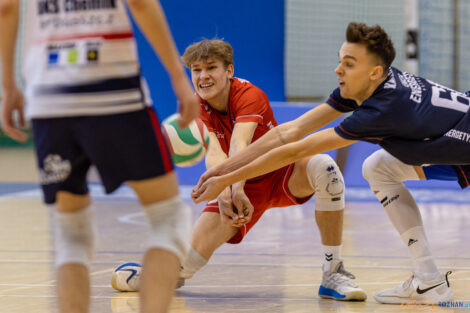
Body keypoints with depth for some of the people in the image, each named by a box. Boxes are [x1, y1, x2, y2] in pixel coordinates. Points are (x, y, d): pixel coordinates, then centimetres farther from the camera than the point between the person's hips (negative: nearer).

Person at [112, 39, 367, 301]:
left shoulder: (249, 95, -21)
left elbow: (239, 145, -40)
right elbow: (213, 154, -31)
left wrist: (238, 189, -58)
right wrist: (224, 194, -51)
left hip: (281, 174, -2)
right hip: (234, 188, 2)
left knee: (323, 167, -35)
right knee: (192, 256, -17)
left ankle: (333, 274, -28)